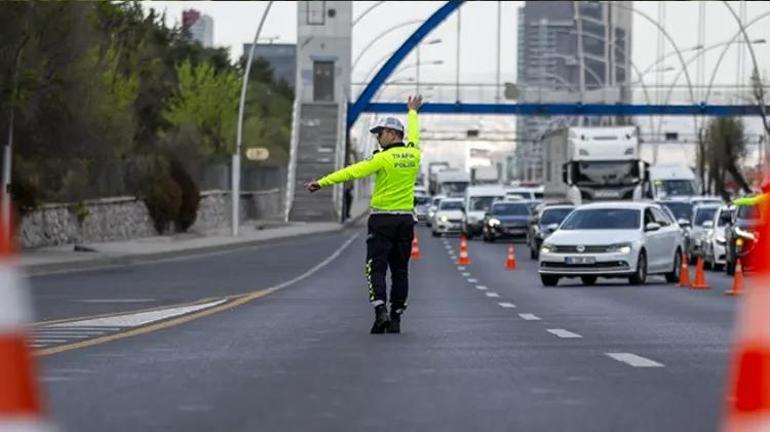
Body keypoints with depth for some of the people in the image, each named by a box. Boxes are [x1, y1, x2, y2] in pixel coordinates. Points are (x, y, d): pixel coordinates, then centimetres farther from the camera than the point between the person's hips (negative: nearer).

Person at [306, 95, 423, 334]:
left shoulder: (384, 158, -13)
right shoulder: (413, 154, 5)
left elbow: (353, 171, -18)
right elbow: (413, 136, 27)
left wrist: (322, 182, -20)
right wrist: (413, 112, 47)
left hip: (382, 219, -5)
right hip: (406, 219, 5)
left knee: (376, 268, -3)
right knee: (400, 270, 9)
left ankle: (381, 311, -20)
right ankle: (395, 318, 9)